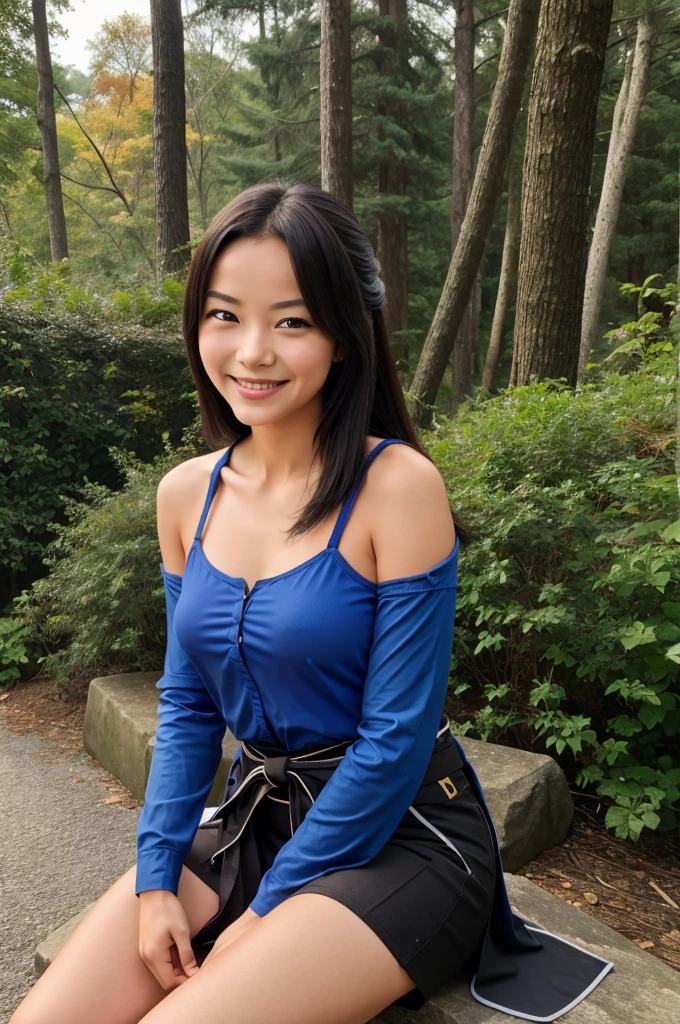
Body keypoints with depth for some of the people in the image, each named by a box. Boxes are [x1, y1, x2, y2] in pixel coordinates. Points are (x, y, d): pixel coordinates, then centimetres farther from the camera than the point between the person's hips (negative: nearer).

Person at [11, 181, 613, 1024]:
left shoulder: (397, 486, -20)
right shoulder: (186, 494, -1)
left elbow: (396, 739, -17)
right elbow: (187, 703, 6)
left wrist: (266, 913, -10)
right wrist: (156, 876, -3)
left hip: (396, 838, -4)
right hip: (251, 817, 5)